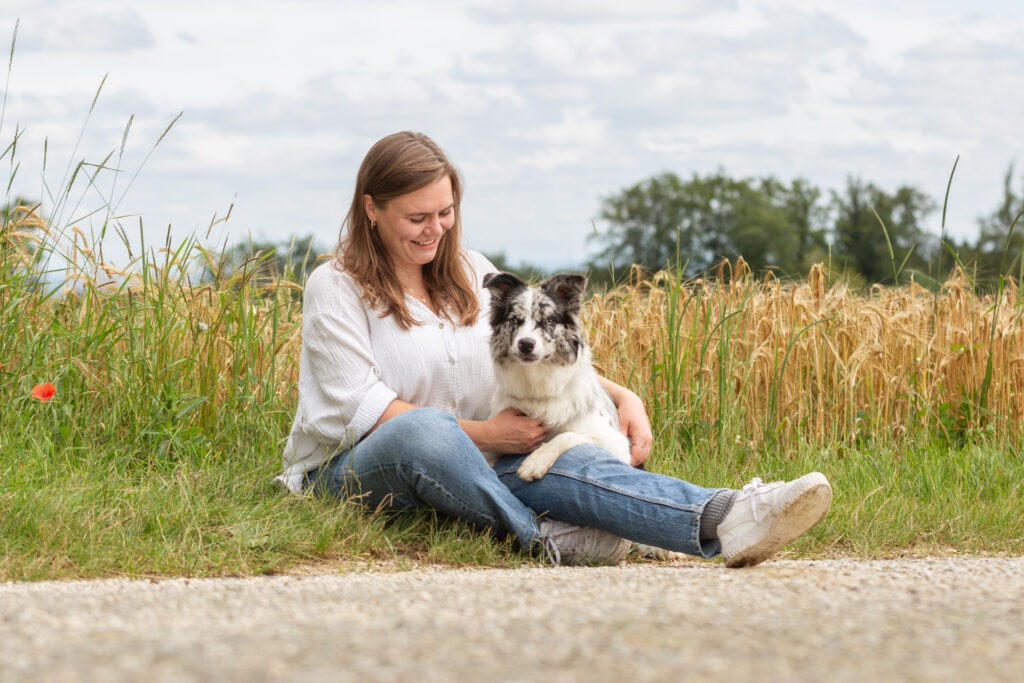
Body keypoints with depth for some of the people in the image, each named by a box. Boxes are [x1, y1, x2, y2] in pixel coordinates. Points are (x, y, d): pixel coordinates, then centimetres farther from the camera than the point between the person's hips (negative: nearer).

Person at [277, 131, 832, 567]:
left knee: (564, 463, -31)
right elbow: (361, 406, -13)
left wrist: (623, 397, -1)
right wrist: (482, 434, -17)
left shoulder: (470, 274, 14)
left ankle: (722, 521, -55)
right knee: (426, 430, -42)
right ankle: (541, 537, -36)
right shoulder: (335, 287, -5)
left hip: (462, 465, 4)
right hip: (351, 470, -4)